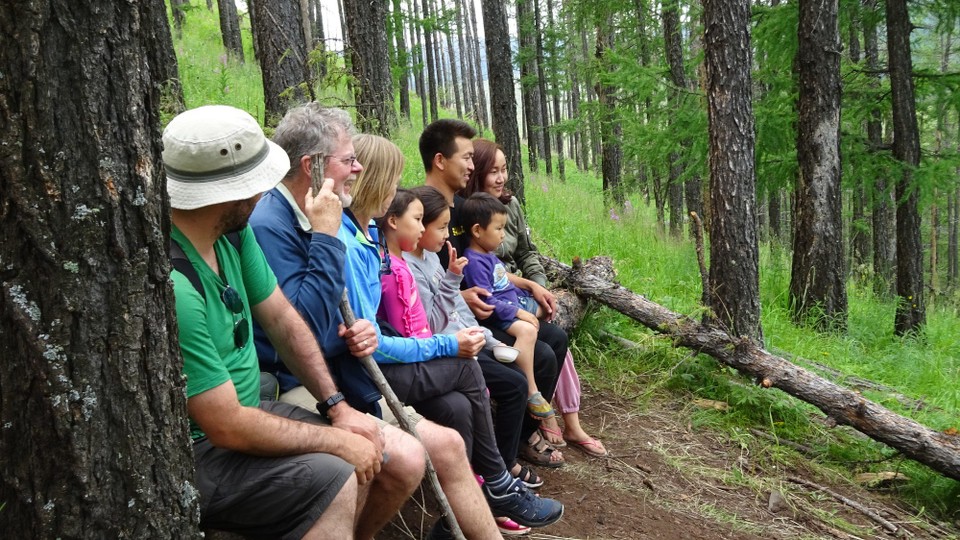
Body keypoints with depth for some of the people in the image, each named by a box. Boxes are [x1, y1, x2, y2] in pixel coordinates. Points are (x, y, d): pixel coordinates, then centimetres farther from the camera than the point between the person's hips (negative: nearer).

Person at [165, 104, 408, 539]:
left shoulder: (234, 232, -6)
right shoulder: (174, 286, -31)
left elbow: (282, 318, 6)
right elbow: (229, 429, -26)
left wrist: (337, 408, 0)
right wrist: (338, 441, -16)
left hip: (247, 408, 8)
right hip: (195, 451, -8)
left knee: (406, 461, 3)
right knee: (334, 481, -30)